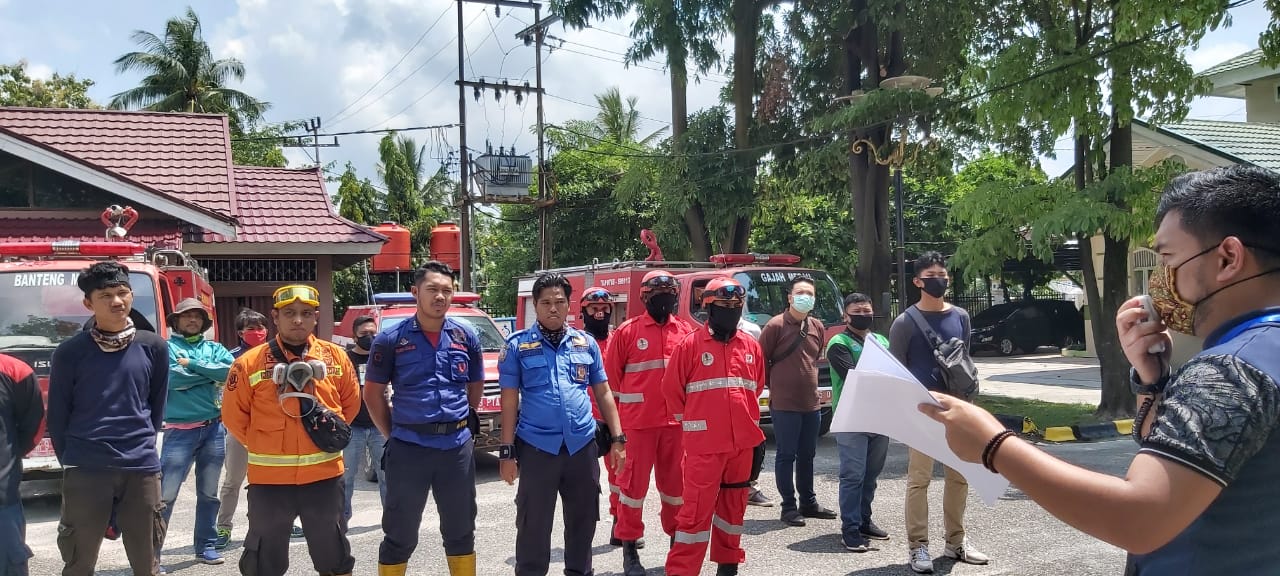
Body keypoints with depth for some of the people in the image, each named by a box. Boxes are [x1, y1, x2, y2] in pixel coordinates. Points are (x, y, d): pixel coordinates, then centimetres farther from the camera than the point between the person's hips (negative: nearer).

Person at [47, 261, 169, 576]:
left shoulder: (154, 347, 3)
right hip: (84, 471, -1)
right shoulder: (70, 352, -2)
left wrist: (141, 445, 12)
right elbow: (58, 416, 5)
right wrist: (72, 460, 7)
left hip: (142, 468, 1)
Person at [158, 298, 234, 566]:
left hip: (214, 428, 4)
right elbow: (172, 378, -16)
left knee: (208, 493, 12)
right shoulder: (166, 347, 1)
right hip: (180, 430, -4)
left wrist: (192, 364, -11)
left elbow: (231, 370, -7)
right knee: (165, 494, -7)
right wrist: (212, 373, -7)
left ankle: (205, 546, 23)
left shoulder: (214, 348, 12)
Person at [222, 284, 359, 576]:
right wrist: (264, 446, 6)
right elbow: (234, 416, 2)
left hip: (324, 475, 2)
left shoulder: (335, 356, 0)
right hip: (269, 478, -1)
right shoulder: (250, 363, -7)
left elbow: (351, 403, 13)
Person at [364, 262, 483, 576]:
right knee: (400, 535, 7)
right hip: (408, 449, -3)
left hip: (458, 447, 3)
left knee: (461, 530, 15)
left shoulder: (466, 336, 4)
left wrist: (464, 424, 12)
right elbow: (373, 392, 3)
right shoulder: (391, 339, -5)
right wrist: (392, 434, 2)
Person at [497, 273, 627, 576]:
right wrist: (507, 451, -4)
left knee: (583, 522, 13)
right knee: (533, 527, 5)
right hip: (537, 448, -3)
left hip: (583, 446, 3)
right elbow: (509, 400, -1)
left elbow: (603, 392, 12)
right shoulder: (517, 345, -1)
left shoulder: (586, 343, 8)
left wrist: (618, 439, 6)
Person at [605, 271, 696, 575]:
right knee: (634, 483, 3)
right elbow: (610, 377, 1)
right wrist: (615, 417, 1)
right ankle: (629, 548, 13)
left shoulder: (686, 331, 6)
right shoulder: (627, 332, -2)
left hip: (677, 422, 3)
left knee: (675, 482, 12)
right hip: (637, 423, -3)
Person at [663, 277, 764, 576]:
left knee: (734, 505, 15)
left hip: (743, 442, 5)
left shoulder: (751, 346, 8)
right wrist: (693, 421, 5)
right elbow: (671, 389, -1)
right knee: (696, 509, -5)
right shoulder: (690, 344, -6)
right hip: (704, 443, -5)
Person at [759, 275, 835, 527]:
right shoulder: (776, 325, -11)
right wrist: (773, 386, -1)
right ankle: (789, 507, 10)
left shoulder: (818, 327, 8)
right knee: (786, 456, 1)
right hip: (784, 404, -6)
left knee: (807, 455, 16)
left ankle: (808, 503, 28)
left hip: (811, 403, 6)